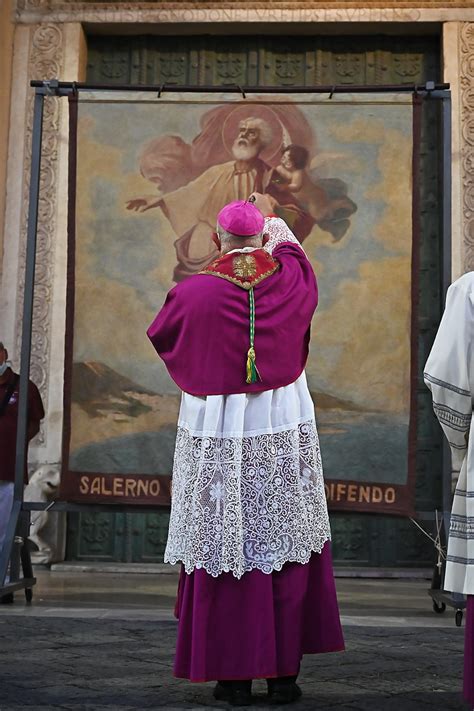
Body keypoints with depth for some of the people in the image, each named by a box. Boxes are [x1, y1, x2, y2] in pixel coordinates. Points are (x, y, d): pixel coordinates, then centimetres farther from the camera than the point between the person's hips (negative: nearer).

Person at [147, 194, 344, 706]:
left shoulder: (193, 292, -9)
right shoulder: (289, 281, -3)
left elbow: (159, 335, 11)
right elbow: (292, 251, 22)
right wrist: (274, 218, 40)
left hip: (214, 434, -1)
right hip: (283, 434, 2)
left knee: (224, 548, 7)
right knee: (285, 545, 10)